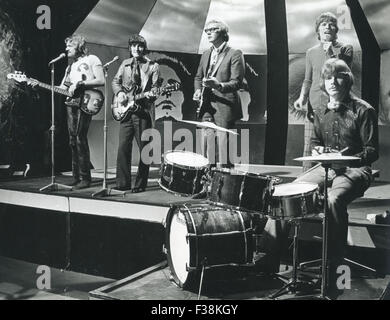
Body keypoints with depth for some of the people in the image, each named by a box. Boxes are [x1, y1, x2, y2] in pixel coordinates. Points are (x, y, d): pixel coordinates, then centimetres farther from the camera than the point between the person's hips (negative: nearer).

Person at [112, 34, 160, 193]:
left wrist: (151, 94, -23)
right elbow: (115, 81, 17)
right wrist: (119, 93, -2)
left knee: (144, 149, -1)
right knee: (123, 147, 1)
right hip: (126, 111, 4)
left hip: (144, 111, -3)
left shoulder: (152, 66, 3)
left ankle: (140, 184, 8)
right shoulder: (125, 64, 15)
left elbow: (155, 89, -1)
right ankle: (123, 182, 9)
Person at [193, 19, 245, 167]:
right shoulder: (206, 54, 17)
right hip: (207, 106, 6)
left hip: (224, 106, -6)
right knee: (208, 142, 5)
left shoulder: (235, 54, -4)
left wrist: (219, 86, -29)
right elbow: (198, 77, 25)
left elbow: (237, 83, -11)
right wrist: (198, 90, 3)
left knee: (223, 145, -8)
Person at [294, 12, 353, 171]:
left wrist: (331, 54, -16)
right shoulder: (311, 52, 16)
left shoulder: (345, 49, 6)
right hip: (314, 107, 3)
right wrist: (302, 97, 5)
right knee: (309, 151, -1)